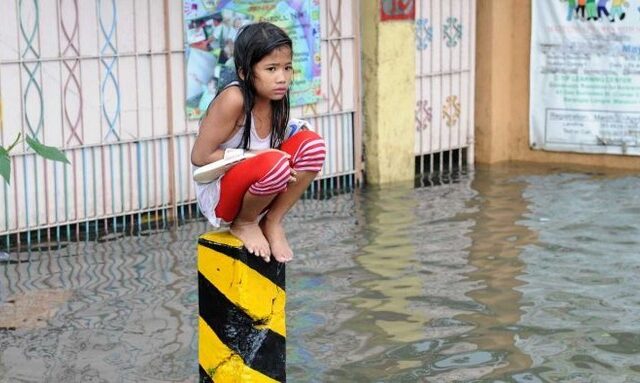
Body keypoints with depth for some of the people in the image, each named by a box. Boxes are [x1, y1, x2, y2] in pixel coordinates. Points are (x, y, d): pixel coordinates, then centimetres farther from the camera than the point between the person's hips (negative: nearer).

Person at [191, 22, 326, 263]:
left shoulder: (275, 99, -2)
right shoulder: (233, 100, -25)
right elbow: (200, 157, -22)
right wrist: (256, 157, -24)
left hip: (253, 191, 7)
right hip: (218, 196, -7)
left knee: (312, 144, -13)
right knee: (275, 163, -35)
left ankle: (272, 223, -2)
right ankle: (243, 224, -6)